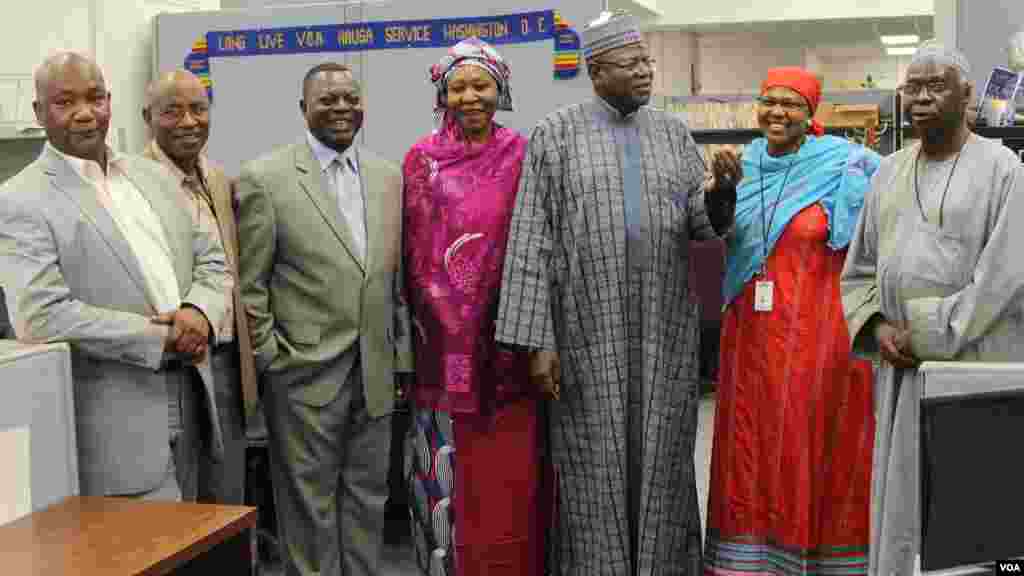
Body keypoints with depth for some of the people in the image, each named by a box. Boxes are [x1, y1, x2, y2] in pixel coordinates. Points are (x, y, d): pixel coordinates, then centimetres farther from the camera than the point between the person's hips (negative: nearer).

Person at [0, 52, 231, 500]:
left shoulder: (153, 176, 12)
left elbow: (212, 261, 13)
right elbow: (41, 316, -19)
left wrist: (198, 312, -10)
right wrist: (159, 336, -18)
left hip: (184, 400, 7)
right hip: (114, 422, -7)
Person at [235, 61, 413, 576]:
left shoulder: (389, 177, 9)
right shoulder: (264, 179, -7)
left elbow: (397, 276, 12)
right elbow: (248, 285, -6)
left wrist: (401, 358, 10)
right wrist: (270, 358, -8)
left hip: (375, 374, 5)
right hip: (304, 376, -4)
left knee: (367, 500, 14)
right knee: (310, 506, 6)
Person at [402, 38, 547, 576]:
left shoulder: (522, 157, 4)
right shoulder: (421, 160, 6)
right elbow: (412, 251, 6)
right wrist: (425, 318, 1)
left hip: (504, 341, 0)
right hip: (444, 342, 1)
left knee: (508, 474, 3)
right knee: (451, 471, 6)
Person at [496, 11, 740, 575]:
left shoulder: (673, 132, 10)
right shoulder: (555, 134, 0)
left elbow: (699, 223, 7)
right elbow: (531, 241, -4)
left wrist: (719, 191, -16)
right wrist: (537, 339, -10)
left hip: (664, 332, 3)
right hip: (588, 331, -3)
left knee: (662, 463, 8)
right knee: (594, 470, 3)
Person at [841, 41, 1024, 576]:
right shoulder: (888, 173, 12)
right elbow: (859, 269, 14)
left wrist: (928, 336, -14)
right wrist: (878, 328, -3)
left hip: (972, 366, -5)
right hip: (902, 366, 5)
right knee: (901, 500, 9)